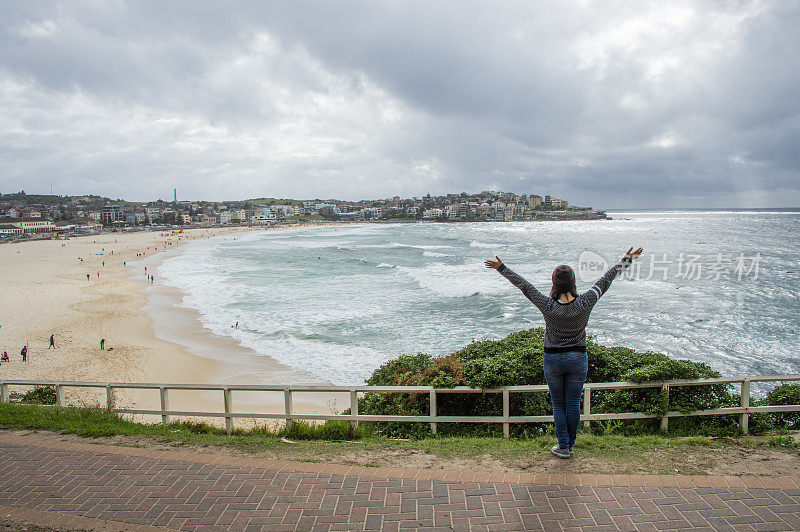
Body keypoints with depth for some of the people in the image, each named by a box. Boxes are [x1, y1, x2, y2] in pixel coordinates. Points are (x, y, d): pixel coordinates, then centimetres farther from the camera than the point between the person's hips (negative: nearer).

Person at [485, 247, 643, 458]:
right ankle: (570, 445, 27)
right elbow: (606, 279, -3)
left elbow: (523, 285, -10)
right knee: (573, 404, 13)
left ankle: (563, 447, 19)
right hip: (578, 359, 1)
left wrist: (501, 267, -1)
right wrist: (627, 260, 9)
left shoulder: (548, 306, -19)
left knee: (558, 404, 13)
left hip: (553, 360, -1)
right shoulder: (585, 303, -15)